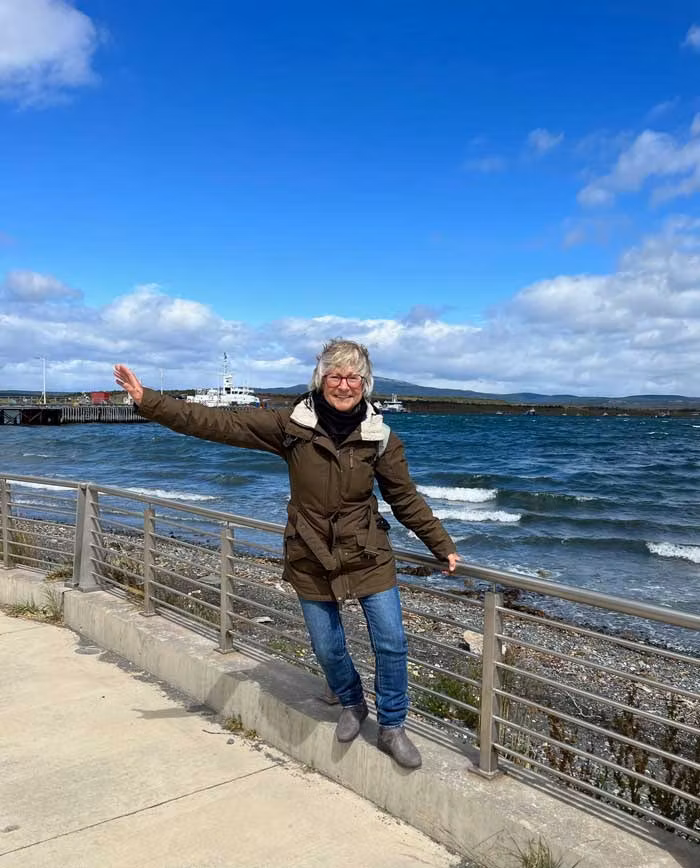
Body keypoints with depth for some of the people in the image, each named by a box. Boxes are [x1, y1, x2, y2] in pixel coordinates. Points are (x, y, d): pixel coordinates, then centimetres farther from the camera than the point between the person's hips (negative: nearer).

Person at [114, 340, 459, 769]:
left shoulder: (380, 437, -8)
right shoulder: (292, 425, -12)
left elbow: (406, 498, 1)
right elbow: (218, 423, -14)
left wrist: (444, 545, 5)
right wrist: (147, 400, -18)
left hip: (368, 557, 0)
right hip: (312, 562, 0)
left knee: (391, 643, 2)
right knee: (328, 648, 11)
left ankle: (392, 728, 27)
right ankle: (352, 705, 44)